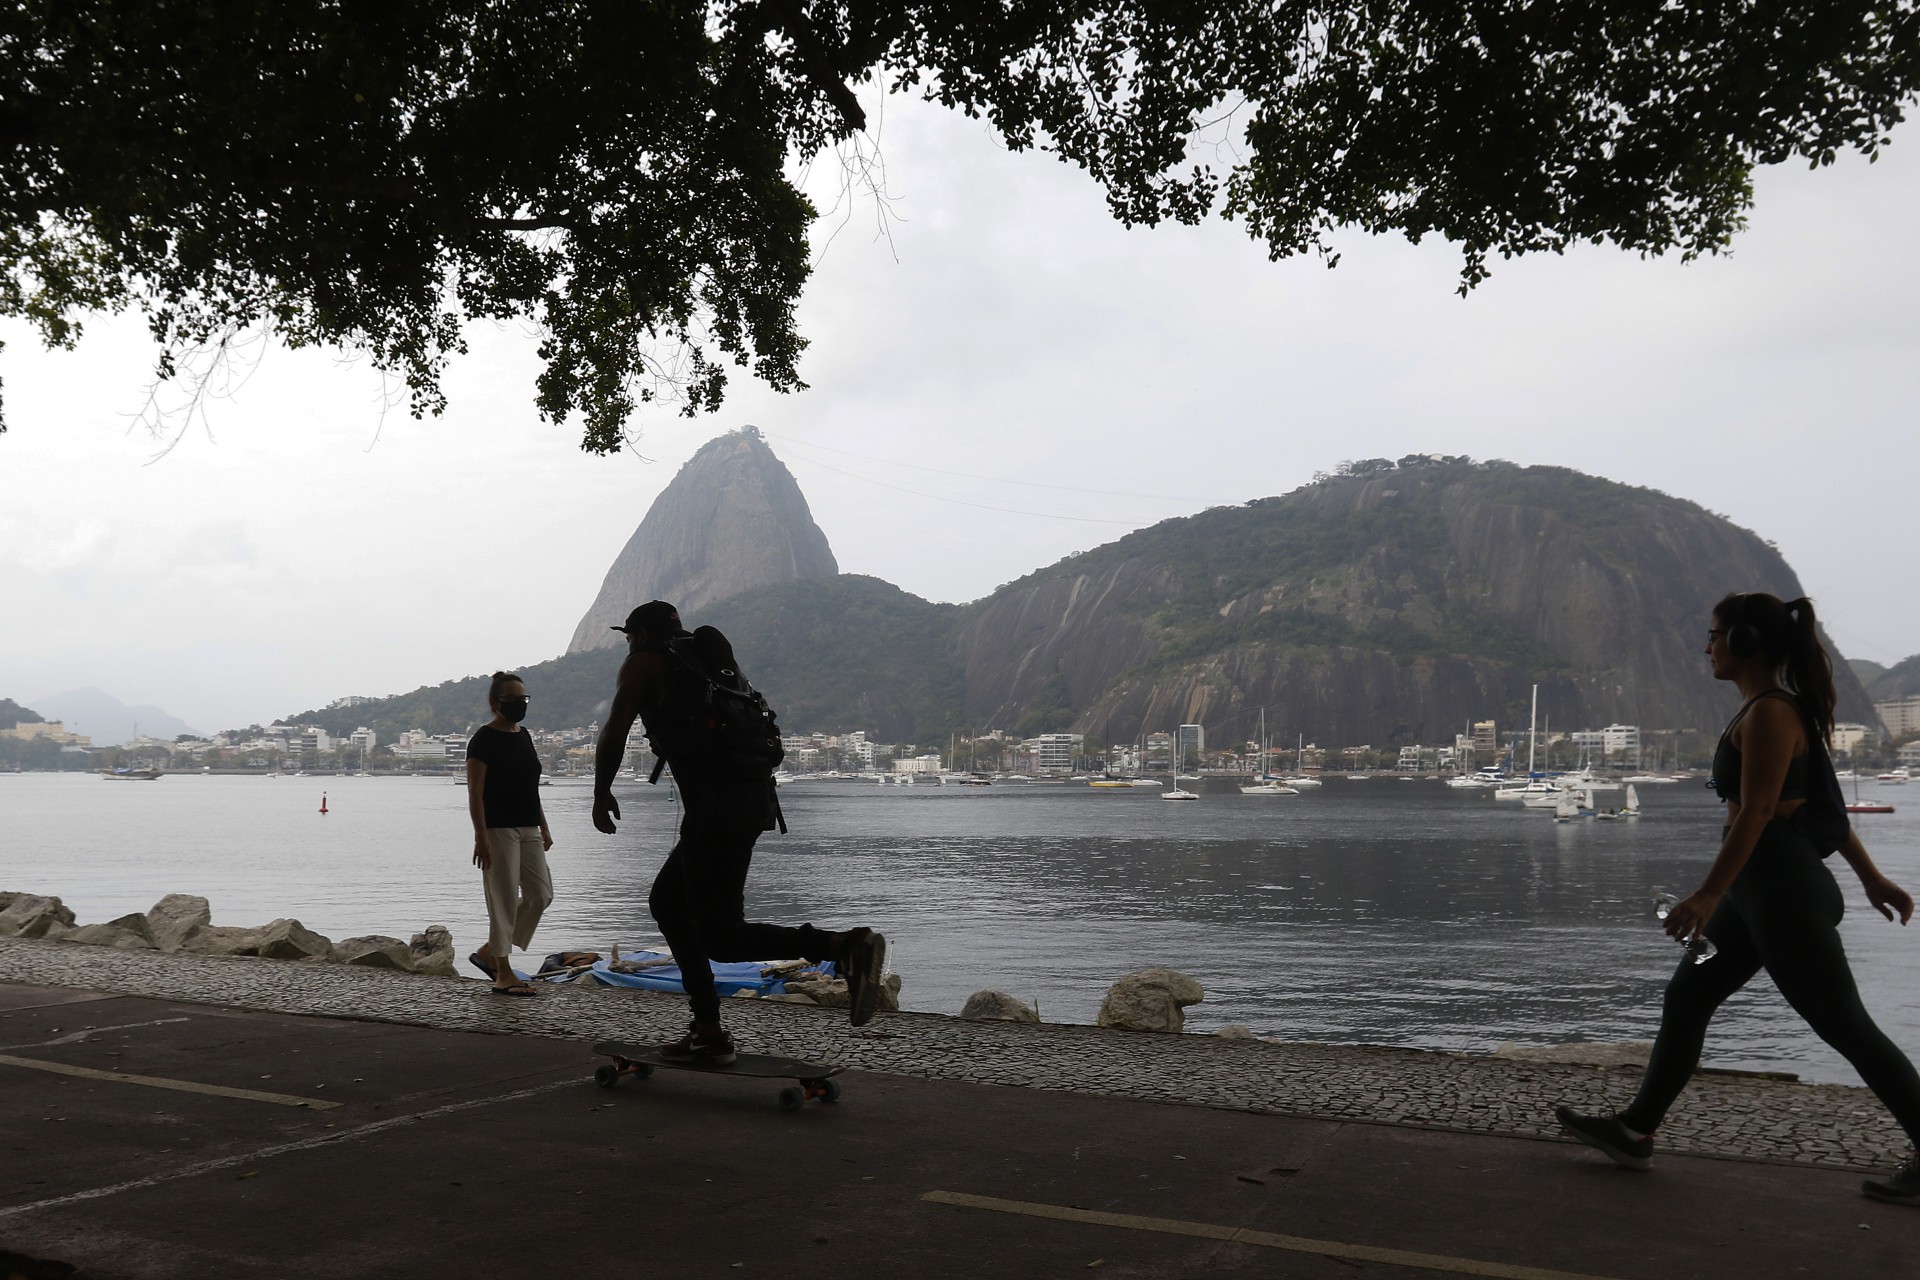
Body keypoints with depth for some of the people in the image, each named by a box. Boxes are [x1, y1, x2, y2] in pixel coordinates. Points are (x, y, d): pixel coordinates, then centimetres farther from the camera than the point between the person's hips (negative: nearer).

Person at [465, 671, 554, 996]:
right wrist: (481, 836, -19)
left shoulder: (524, 736, 14)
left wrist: (544, 827, 16)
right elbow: (475, 792, -13)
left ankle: (490, 953, 18)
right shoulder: (484, 739, -9)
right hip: (498, 829, -8)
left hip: (527, 829, 8)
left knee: (541, 894, 6)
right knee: (505, 900, -5)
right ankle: (503, 975, 4)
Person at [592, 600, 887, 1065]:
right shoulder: (708, 657, 27)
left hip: (716, 808, -9)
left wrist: (602, 793, 11)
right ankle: (708, 1030, 19)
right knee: (667, 903, 22)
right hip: (752, 798, 9)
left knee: (721, 938, -8)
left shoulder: (645, 662, 5)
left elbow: (614, 734, -3)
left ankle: (846, 946, -25)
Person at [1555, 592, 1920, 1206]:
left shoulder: (1769, 714, -16)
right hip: (1760, 890, 11)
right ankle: (1635, 1131, 19)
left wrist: (1708, 895, -24)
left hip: (1782, 890, -11)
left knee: (1844, 1025, -2)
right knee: (1686, 996, 13)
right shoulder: (1778, 708, 13)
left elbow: (1755, 812, -22)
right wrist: (1870, 876, 20)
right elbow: (1824, 803, 17)